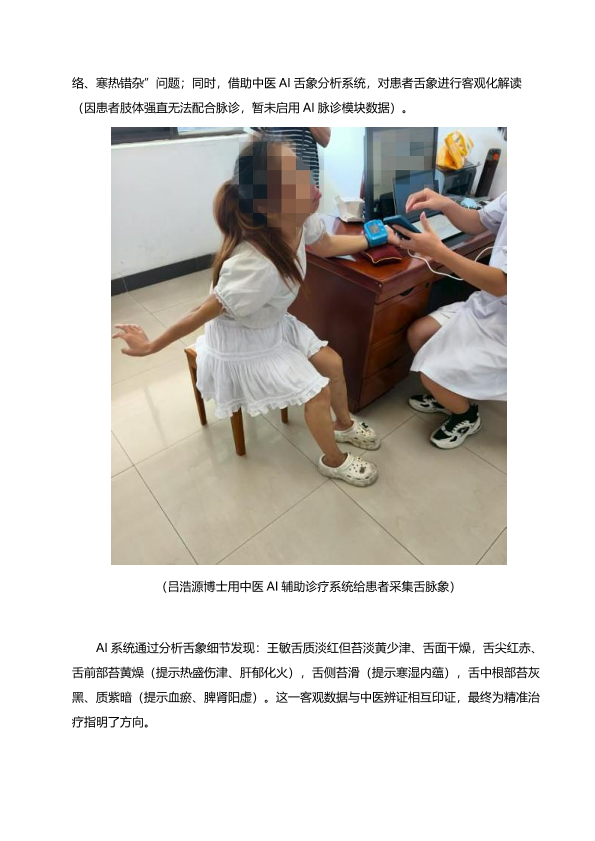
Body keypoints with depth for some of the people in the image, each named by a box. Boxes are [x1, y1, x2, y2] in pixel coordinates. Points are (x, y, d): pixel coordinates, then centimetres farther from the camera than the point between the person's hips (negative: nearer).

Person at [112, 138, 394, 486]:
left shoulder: (299, 219, -17)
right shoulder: (257, 266, -40)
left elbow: (327, 245, 7)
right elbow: (205, 312, -28)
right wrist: (152, 346, -17)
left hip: (275, 325, 8)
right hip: (243, 343, -7)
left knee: (333, 364, 9)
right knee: (318, 392, -6)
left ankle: (344, 424, 37)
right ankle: (334, 461, 21)